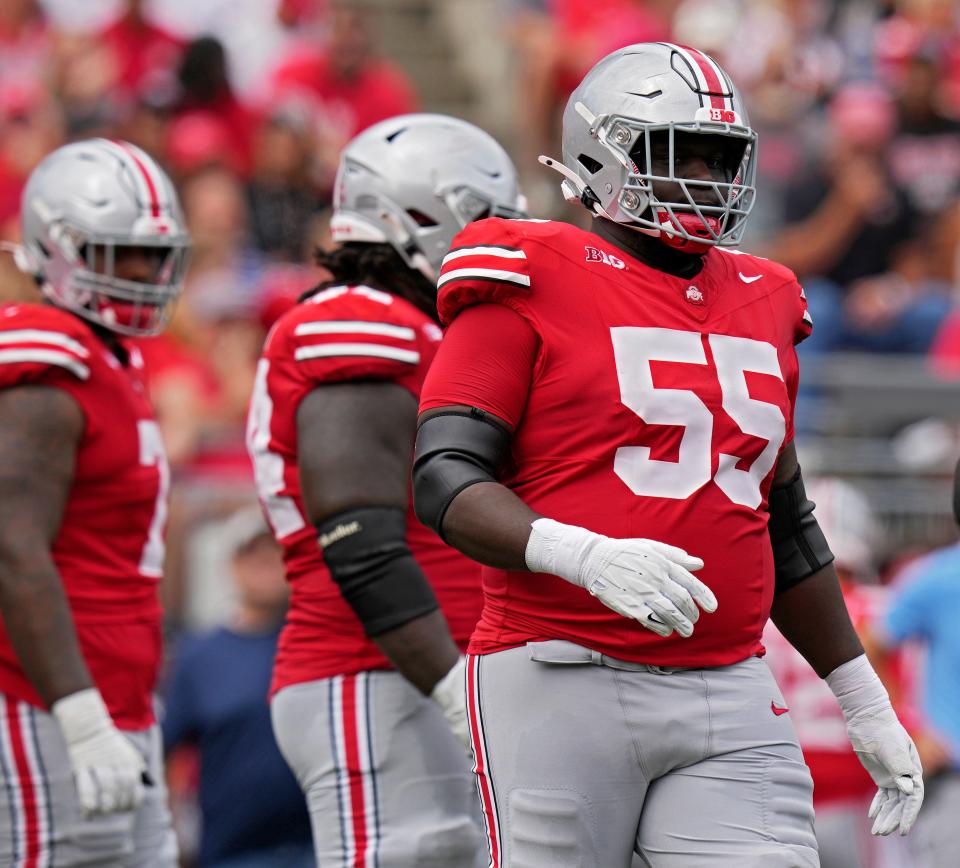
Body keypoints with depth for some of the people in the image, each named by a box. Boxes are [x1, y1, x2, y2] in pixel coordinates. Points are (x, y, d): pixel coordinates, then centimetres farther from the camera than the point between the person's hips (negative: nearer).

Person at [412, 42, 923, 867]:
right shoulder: (534, 289, -2)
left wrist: (865, 703, 24)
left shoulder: (760, 307, 17)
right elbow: (445, 481, -10)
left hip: (728, 698, 6)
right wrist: (587, 557, -27)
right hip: (563, 686, -5)